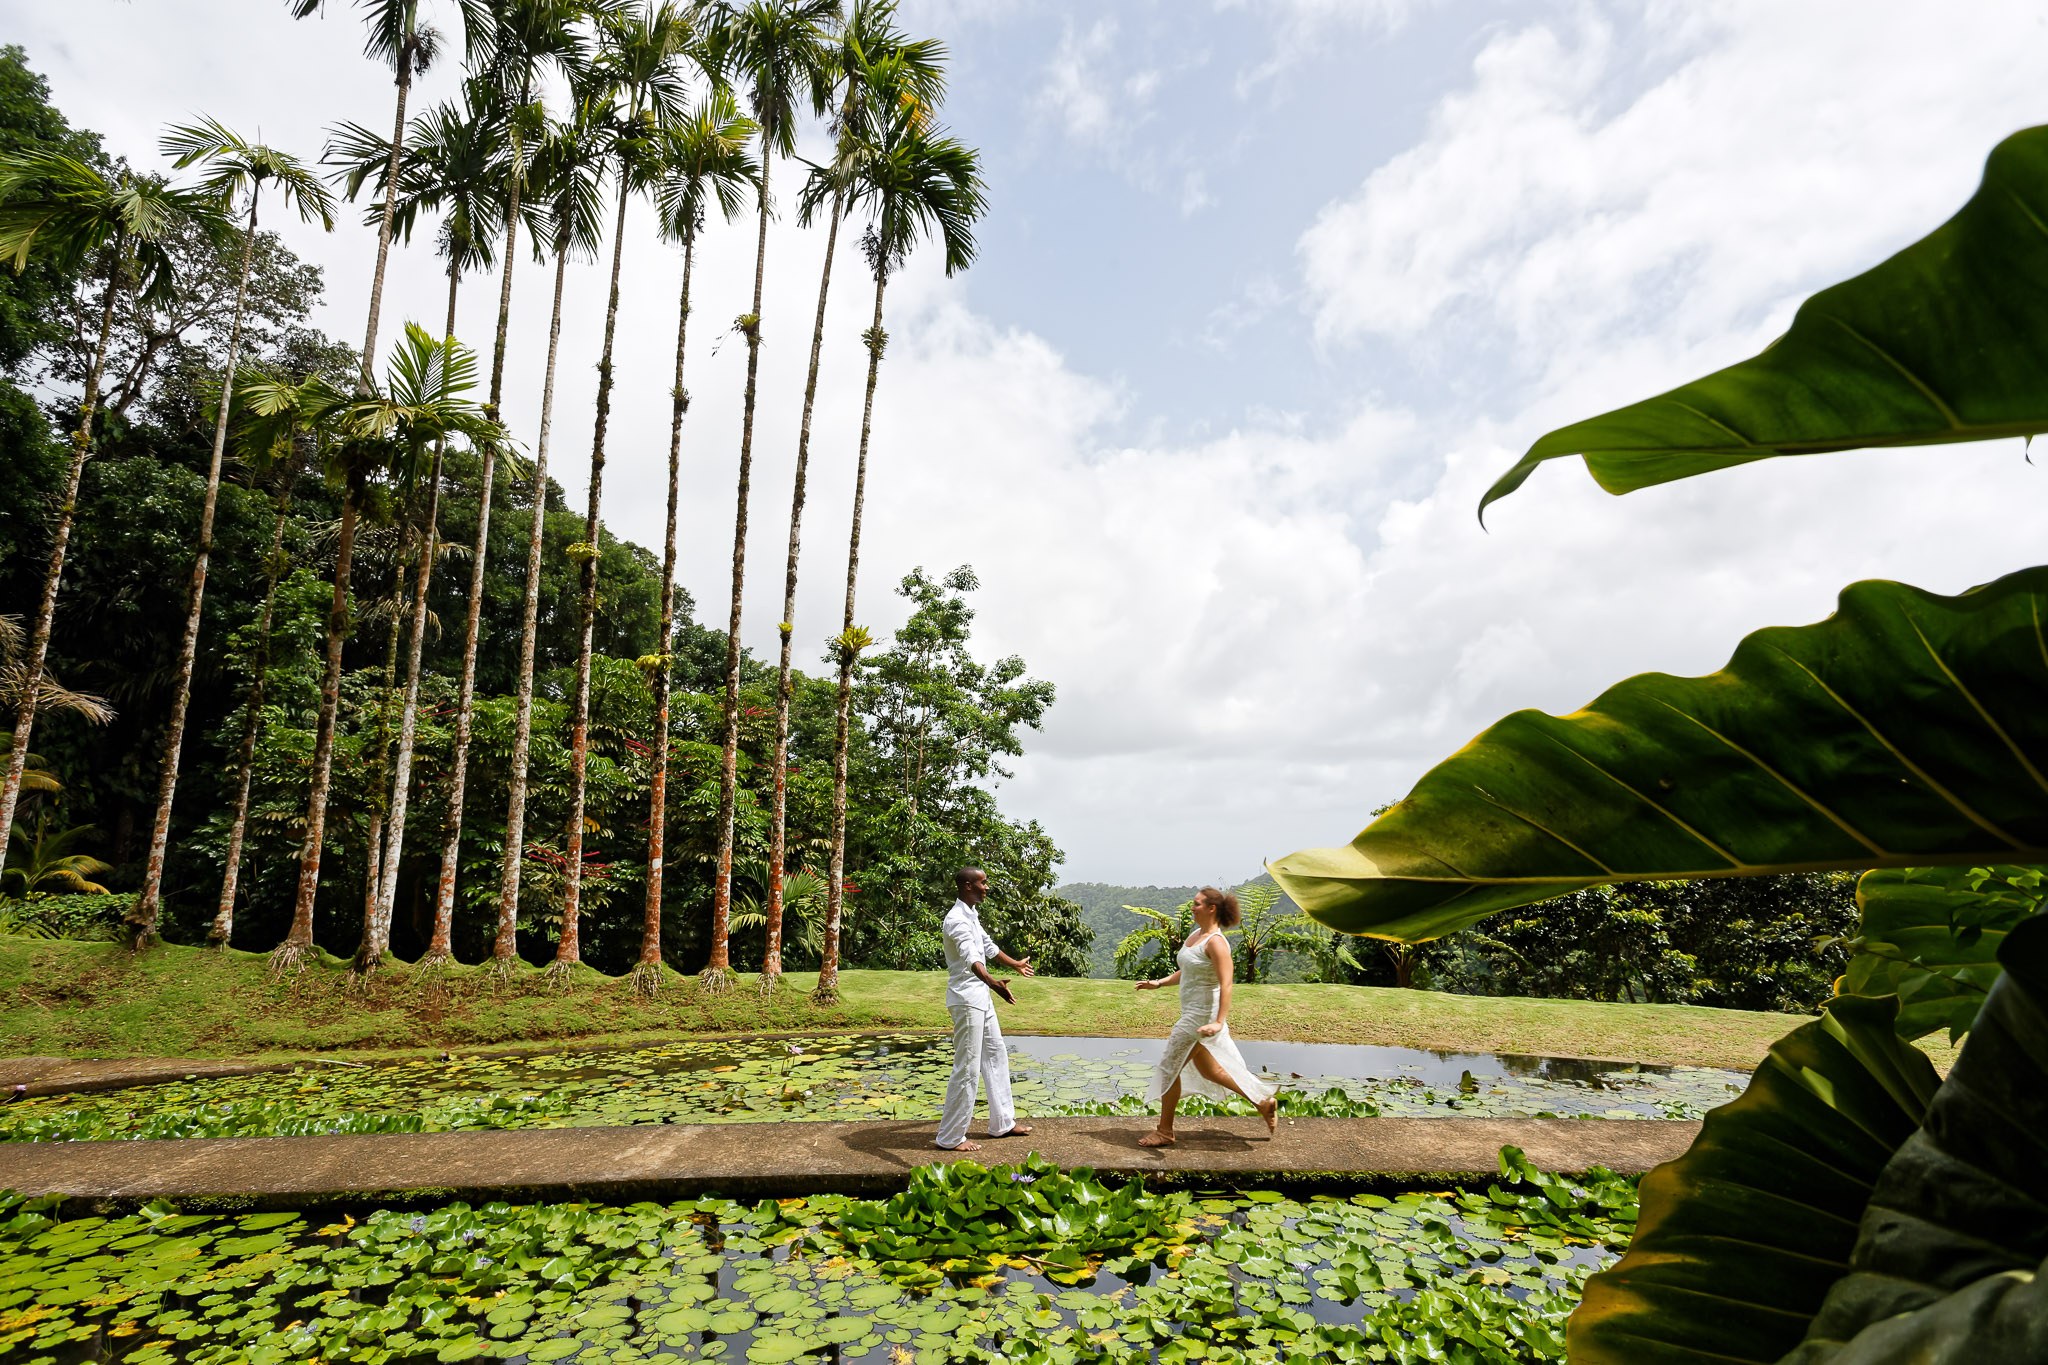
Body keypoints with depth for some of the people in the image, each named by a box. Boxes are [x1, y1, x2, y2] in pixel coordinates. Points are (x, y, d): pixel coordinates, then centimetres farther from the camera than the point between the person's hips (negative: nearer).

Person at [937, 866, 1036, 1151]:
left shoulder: (972, 915, 12)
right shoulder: (957, 919, -20)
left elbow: (988, 946, 29)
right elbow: (970, 957, -37)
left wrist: (1016, 964, 43)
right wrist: (993, 983, -53)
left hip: (980, 997, 10)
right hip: (966, 998, -10)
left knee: (996, 1055, 17)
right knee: (967, 1068, -5)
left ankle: (1002, 1123, 28)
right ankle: (951, 1137, 5)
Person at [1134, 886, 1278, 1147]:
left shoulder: (1215, 942, -19)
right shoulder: (1194, 935, 10)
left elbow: (1226, 984, -26)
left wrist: (1219, 1022, -33)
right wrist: (1157, 983, 15)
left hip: (1202, 1015, -10)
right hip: (1191, 1012, 10)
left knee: (1170, 1067, -1)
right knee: (1208, 1070, 17)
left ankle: (1165, 1131, 13)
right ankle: (1263, 1102, 27)